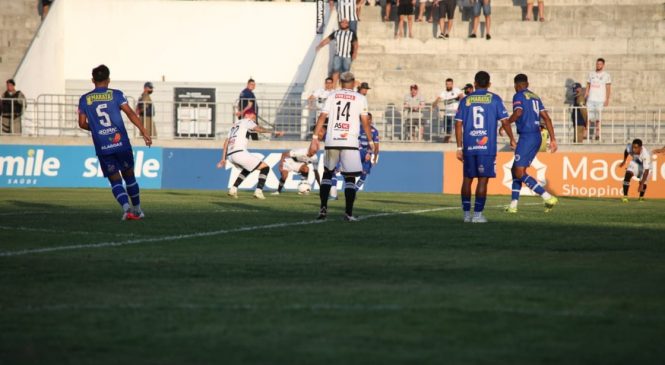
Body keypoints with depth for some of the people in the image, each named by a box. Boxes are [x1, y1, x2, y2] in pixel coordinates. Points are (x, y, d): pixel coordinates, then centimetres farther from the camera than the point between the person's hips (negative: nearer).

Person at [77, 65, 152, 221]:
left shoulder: (84, 99, 7)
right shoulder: (116, 94, 2)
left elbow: (82, 123, 6)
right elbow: (130, 113, -9)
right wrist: (143, 131, -12)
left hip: (102, 148, 1)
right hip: (121, 144, -1)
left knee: (115, 180, 3)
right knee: (129, 176, 16)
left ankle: (126, 206, -21)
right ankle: (137, 209, 23)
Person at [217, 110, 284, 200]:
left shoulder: (235, 124, 29)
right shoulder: (246, 121, 7)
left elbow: (226, 142, 26)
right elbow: (259, 129, -13)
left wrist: (223, 159, 26)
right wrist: (274, 132, -16)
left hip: (230, 155, 8)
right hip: (239, 152, -8)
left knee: (247, 170, 34)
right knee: (265, 168, 0)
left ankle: (233, 189, 23)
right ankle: (258, 191, -14)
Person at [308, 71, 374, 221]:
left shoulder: (332, 96, 10)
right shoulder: (360, 99, 5)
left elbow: (322, 118, 3)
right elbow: (365, 122, 4)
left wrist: (315, 139, 2)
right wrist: (370, 141, 14)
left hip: (332, 141, 2)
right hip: (350, 141, -2)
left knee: (327, 174, 18)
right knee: (350, 178, 3)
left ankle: (323, 208, 9)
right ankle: (348, 213, -4)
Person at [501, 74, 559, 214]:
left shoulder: (519, 96, -4)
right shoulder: (535, 97, 19)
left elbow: (518, 113, -23)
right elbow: (546, 118, 14)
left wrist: (506, 123, -5)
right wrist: (553, 139, 13)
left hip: (527, 137, -9)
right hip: (537, 137, 9)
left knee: (520, 172, -9)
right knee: (516, 169, 15)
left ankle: (548, 197, -18)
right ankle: (513, 205, 13)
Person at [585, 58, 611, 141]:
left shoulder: (606, 75, 2)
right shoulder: (591, 74, 13)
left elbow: (608, 88, -1)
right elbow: (588, 86, 16)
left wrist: (607, 99, -8)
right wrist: (585, 96, 8)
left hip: (600, 100, -3)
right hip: (590, 99, 3)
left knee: (598, 118, -1)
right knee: (588, 117, -4)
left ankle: (597, 134, 6)